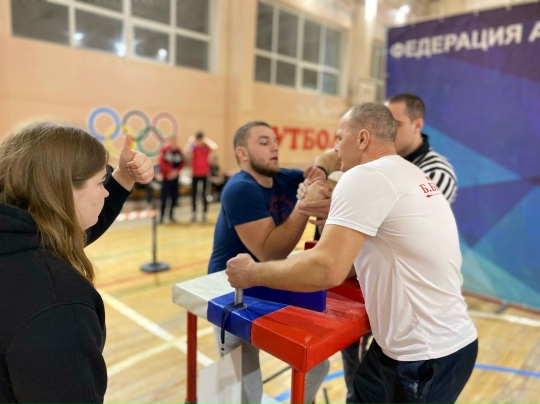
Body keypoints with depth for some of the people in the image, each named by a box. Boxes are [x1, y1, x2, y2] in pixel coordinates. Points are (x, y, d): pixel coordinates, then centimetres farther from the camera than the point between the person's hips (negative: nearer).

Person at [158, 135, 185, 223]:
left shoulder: (179, 151, 6)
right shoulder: (164, 150, -6)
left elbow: (182, 163, 6)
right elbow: (162, 162, -12)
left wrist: (176, 171, -9)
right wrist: (170, 171, -18)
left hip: (175, 177, 4)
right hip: (166, 177, -4)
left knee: (175, 196, 5)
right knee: (164, 196, -6)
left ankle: (171, 215, 17)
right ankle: (162, 215, 2)